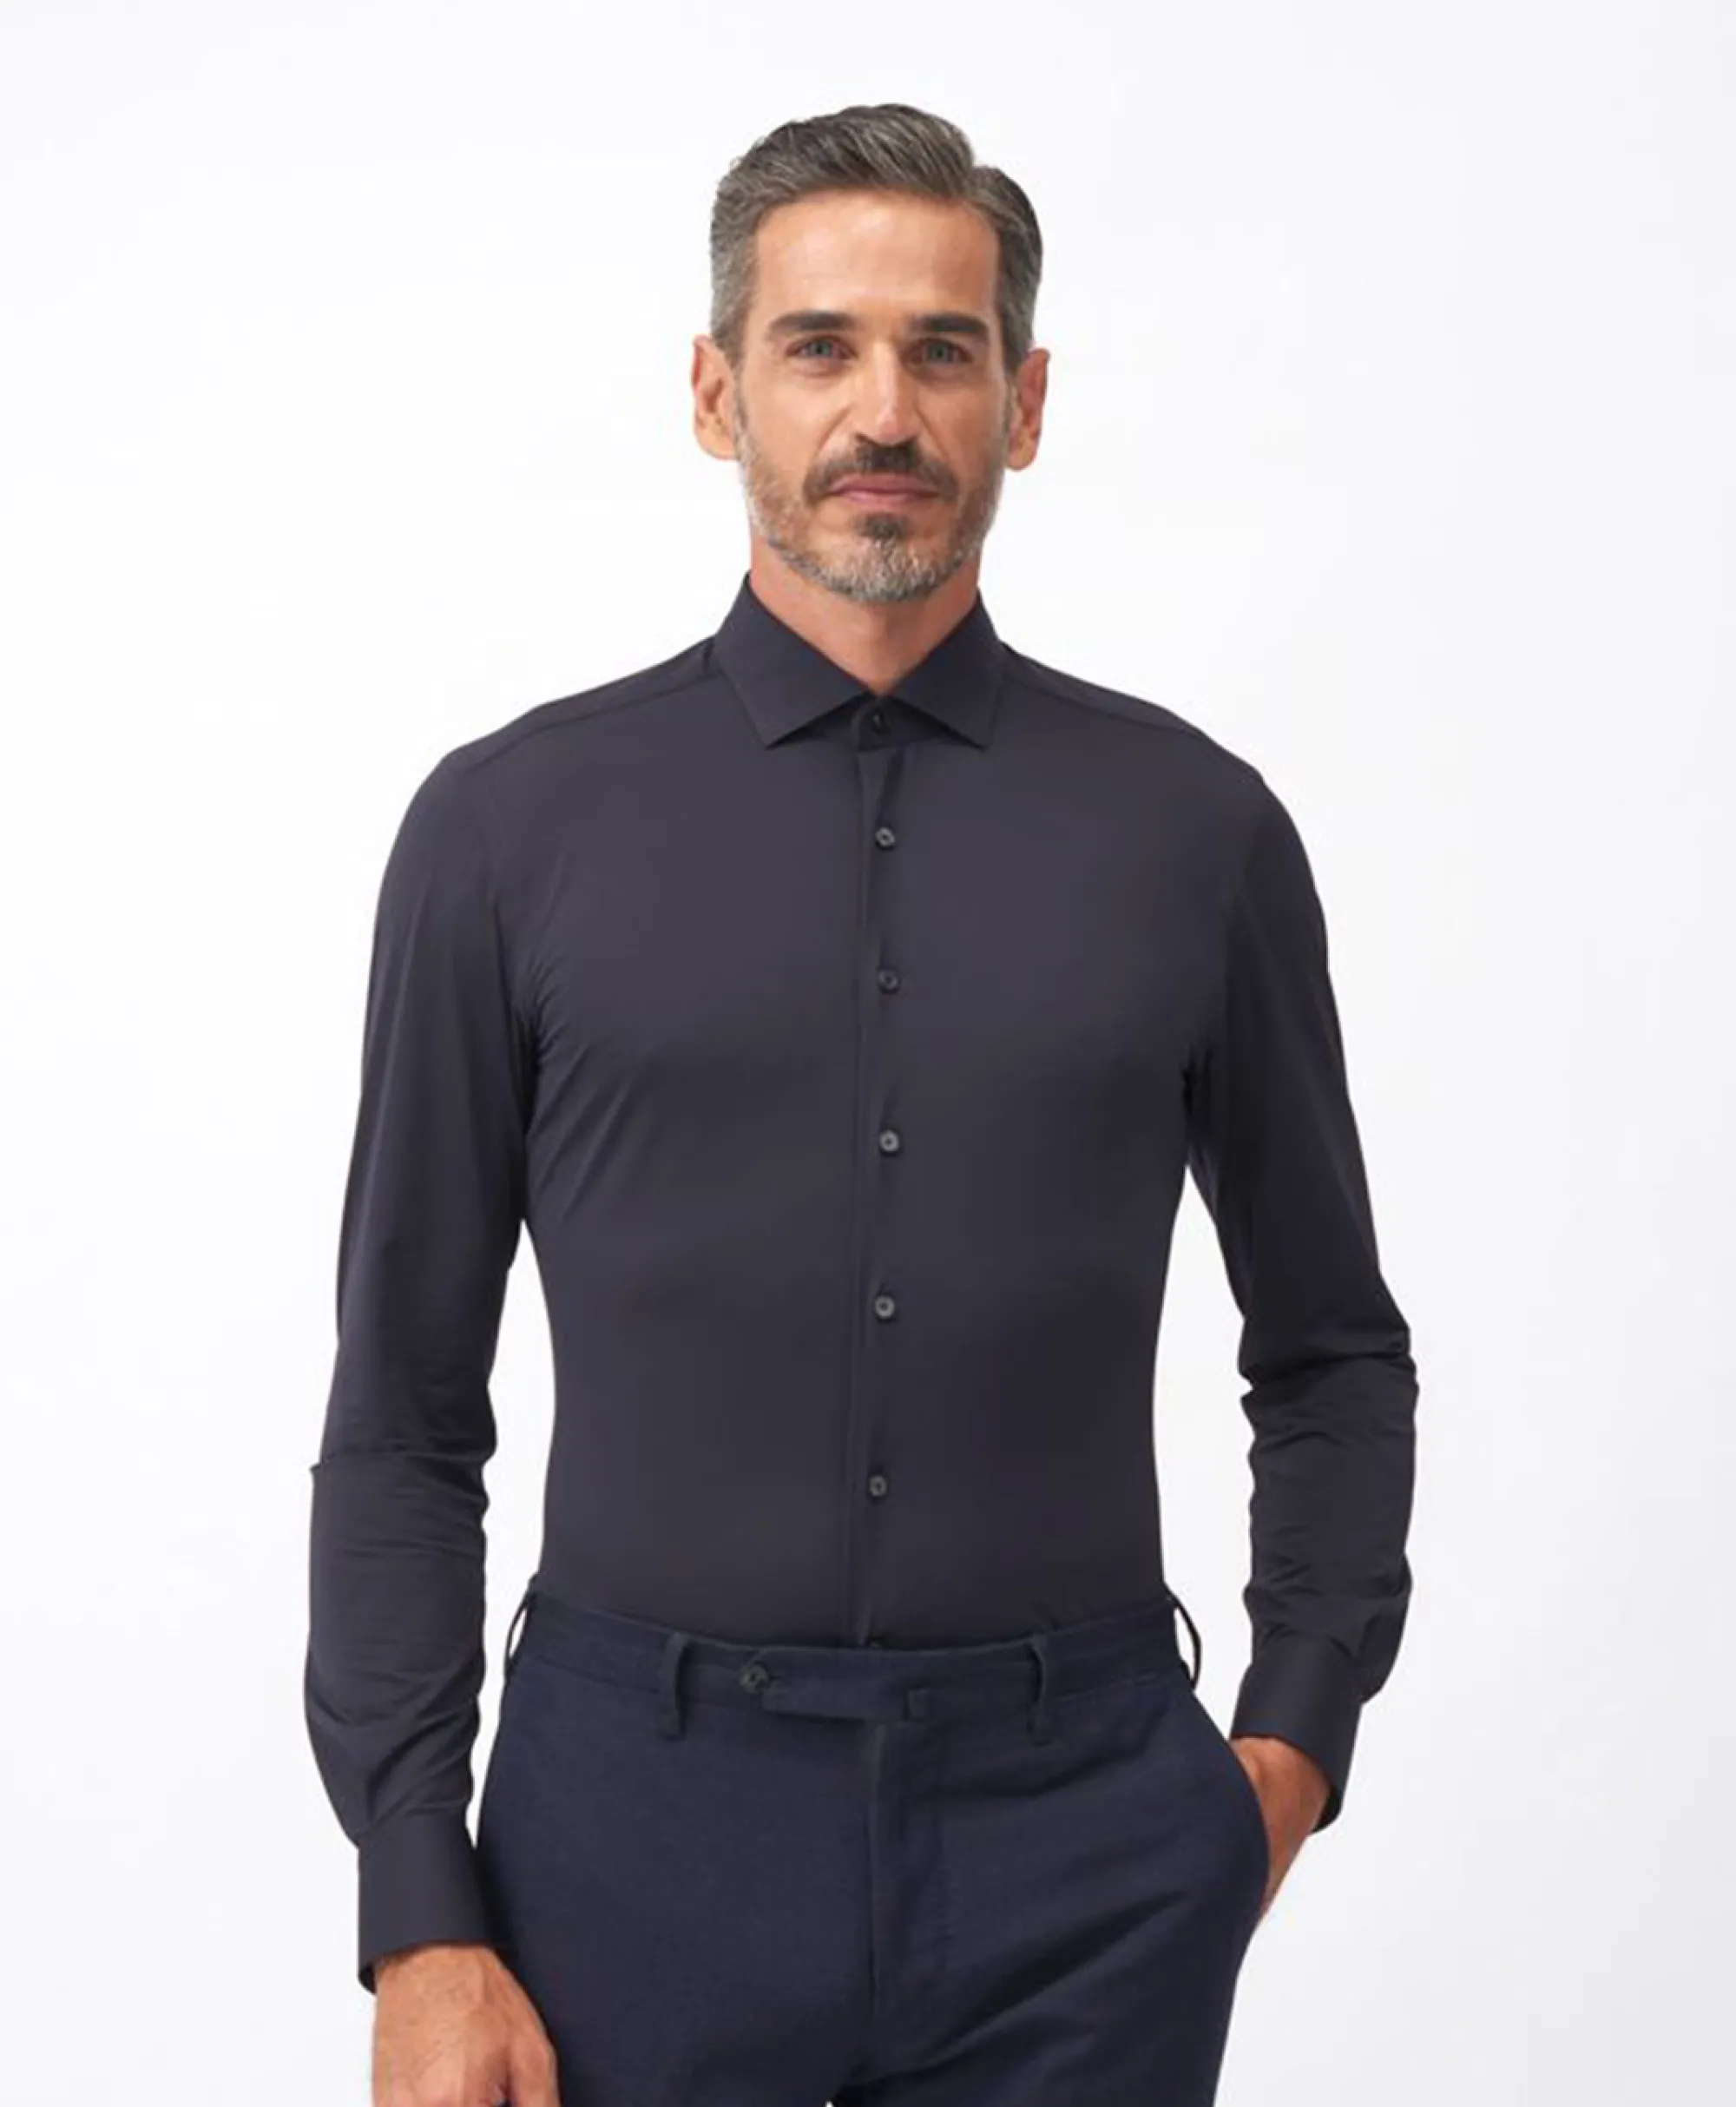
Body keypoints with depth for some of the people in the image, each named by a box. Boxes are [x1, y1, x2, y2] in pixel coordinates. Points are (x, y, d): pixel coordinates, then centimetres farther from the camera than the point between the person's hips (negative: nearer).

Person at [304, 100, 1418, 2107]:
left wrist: (1300, 1732, 0)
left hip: (1077, 1835, 1)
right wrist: (416, 1922, -5)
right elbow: (404, 1414, 1)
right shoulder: (515, 824, -1)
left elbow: (1329, 1350, 13)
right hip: (642, 1818, 0)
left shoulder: (1192, 825, 2)